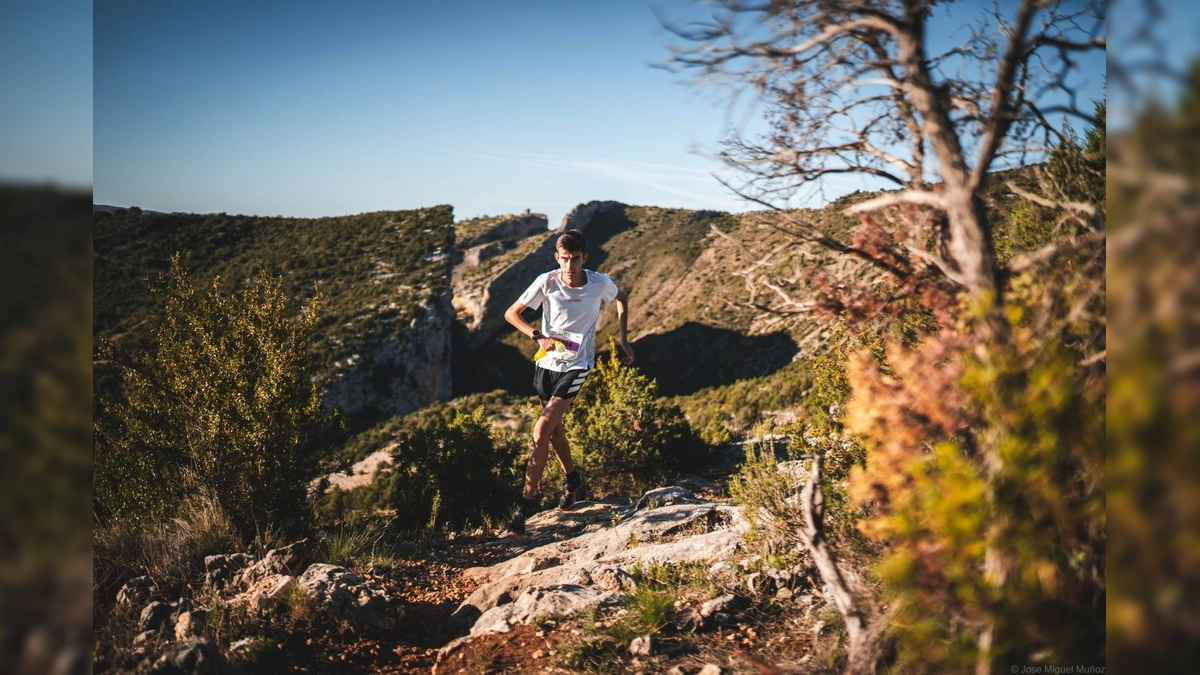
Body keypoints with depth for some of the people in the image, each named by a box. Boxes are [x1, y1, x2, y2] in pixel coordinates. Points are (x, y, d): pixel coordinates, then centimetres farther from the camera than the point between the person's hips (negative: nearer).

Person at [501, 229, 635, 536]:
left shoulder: (600, 283, -10)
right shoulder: (546, 282, -11)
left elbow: (621, 299, 13)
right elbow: (511, 314, -3)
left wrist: (623, 338, 7)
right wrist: (539, 337, -17)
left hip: (576, 365, -3)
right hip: (546, 362, 3)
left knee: (541, 433, -14)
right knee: (554, 427, 17)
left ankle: (527, 499, -5)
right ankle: (573, 479, 42)